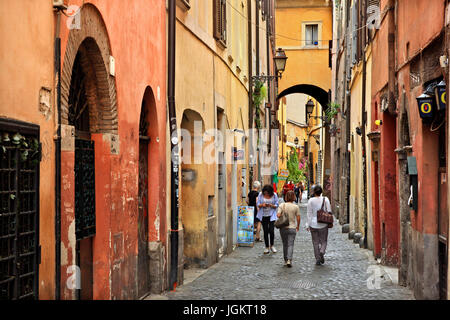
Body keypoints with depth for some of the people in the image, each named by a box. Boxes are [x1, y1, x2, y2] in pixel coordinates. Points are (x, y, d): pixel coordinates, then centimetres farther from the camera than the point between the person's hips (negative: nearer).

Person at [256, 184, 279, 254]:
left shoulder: (274, 195, -5)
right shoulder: (260, 194, -3)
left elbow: (276, 205, 0)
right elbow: (257, 204, 1)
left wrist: (271, 205, -20)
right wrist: (262, 205, -20)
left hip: (271, 215, -1)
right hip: (263, 216, 1)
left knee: (271, 230, -10)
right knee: (265, 231, 3)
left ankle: (272, 245, 14)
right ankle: (267, 247, 16)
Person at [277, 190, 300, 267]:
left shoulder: (282, 205, -4)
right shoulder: (296, 207, -6)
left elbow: (278, 215, -13)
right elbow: (298, 218, -5)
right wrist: (298, 226, 11)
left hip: (283, 228, 2)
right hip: (292, 228, -2)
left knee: (285, 244, 15)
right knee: (290, 245, 0)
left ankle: (286, 260, 22)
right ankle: (289, 260, -15)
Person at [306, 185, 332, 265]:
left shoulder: (310, 200, -6)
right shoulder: (325, 199, -4)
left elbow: (309, 213, -4)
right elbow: (329, 211, -4)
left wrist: (308, 224, 2)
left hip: (313, 224, 0)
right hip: (323, 224, 0)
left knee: (315, 242, 10)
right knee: (323, 241, 12)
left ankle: (318, 259, 9)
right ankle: (322, 252, -16)